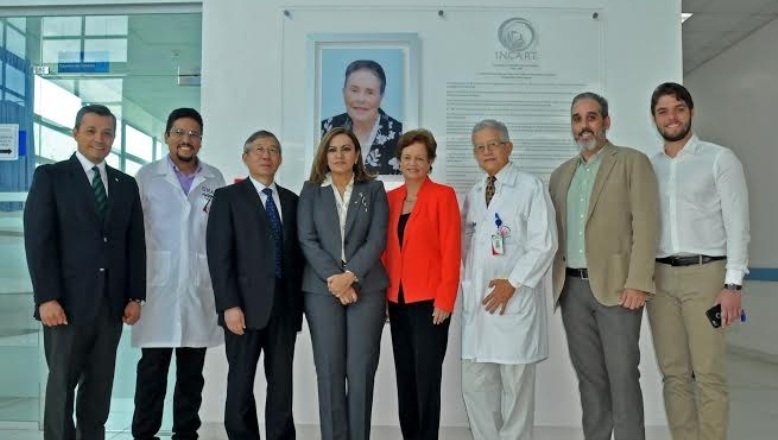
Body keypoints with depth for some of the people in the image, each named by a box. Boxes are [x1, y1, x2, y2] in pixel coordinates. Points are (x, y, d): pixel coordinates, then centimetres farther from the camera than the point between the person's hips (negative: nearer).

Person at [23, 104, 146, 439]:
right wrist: (46, 297, -14)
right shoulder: (50, 176, 1)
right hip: (68, 300, -4)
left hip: (112, 302, 4)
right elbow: (38, 240, -6)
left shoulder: (126, 184, 13)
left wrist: (135, 296, 4)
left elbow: (135, 243, 11)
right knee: (62, 383, 3)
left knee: (100, 385, 9)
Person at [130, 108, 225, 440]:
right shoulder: (147, 176, 4)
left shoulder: (214, 179, 9)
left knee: (192, 371, 10)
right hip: (158, 287, -2)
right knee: (152, 368, 1)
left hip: (200, 289, 2)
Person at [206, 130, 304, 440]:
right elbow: (219, 255, -6)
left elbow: (297, 253, 12)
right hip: (246, 304, -3)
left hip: (285, 304, 3)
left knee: (282, 383, 7)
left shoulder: (292, 200, 14)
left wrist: (299, 301, 3)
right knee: (241, 383, 3)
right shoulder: (228, 197, 3)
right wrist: (229, 305, -14)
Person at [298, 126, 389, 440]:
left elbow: (377, 239, -1)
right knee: (329, 370, 1)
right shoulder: (311, 191, 11)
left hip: (366, 287, 0)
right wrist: (333, 277, -11)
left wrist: (350, 276, -13)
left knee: (361, 370, -2)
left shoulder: (374, 189, 9)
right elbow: (307, 240, 1)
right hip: (322, 289, 1)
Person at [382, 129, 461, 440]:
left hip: (429, 300, -5)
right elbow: (386, 250, 13)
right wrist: (382, 294, 6)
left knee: (427, 377, -2)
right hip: (398, 300, 5)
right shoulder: (390, 198, 12)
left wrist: (445, 299, -14)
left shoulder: (443, 195, -3)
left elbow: (451, 250, -8)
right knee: (404, 377, 11)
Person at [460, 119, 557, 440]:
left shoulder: (531, 188, -2)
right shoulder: (473, 195, 16)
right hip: (476, 298, 6)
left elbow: (544, 244, -8)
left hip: (515, 299, -5)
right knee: (475, 384, 8)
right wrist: (467, 281, 3)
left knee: (516, 386, 3)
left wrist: (512, 283, -13)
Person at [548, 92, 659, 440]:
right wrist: (555, 283, 5)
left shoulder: (632, 162, 1)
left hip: (615, 286, -5)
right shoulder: (561, 174, 16)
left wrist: (637, 282, -16)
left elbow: (646, 225, -8)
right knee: (589, 377, 11)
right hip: (572, 288, 5)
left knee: (622, 376, -3)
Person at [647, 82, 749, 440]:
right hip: (661, 276, 4)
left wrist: (733, 283, -11)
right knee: (673, 374, 7)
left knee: (709, 375, -4)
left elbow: (737, 223, -4)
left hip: (705, 273, -4)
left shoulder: (719, 159, 1)